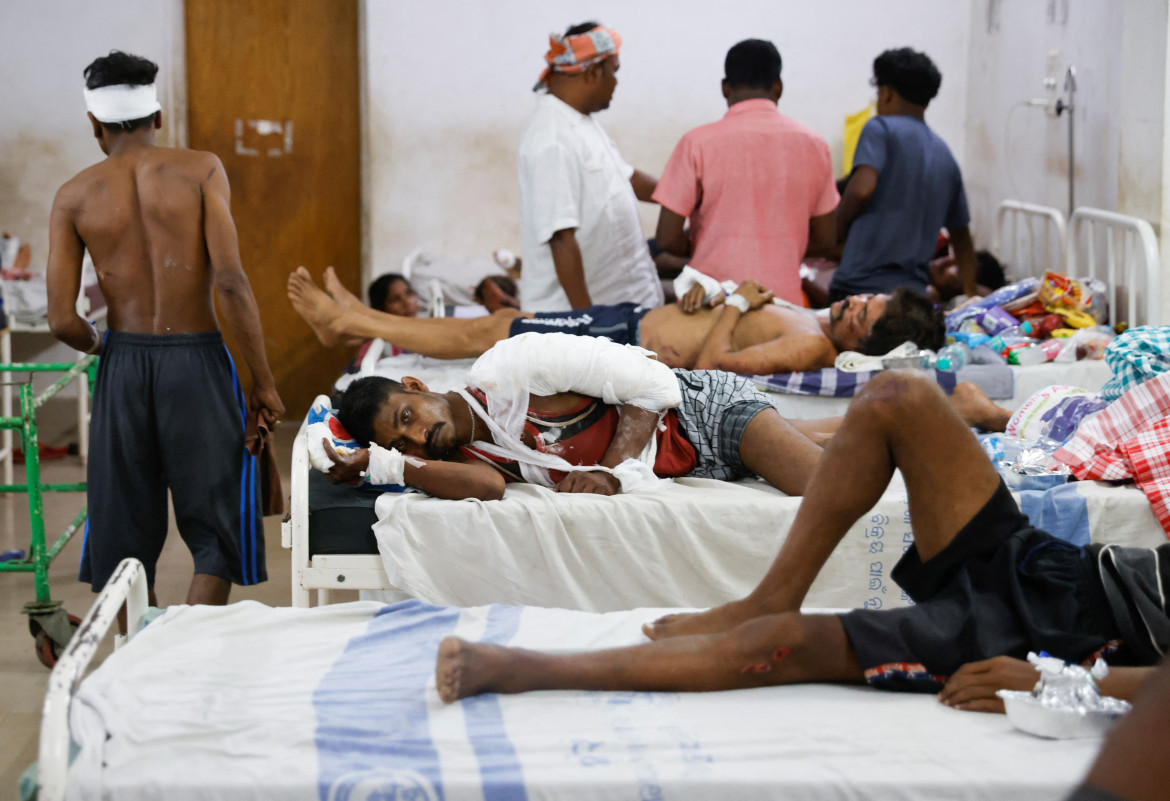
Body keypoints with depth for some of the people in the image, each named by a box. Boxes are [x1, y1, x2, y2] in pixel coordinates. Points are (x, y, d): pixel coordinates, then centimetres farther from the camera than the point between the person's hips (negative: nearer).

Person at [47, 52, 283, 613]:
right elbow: (230, 280, -13)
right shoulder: (200, 170, -2)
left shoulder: (75, 195, 3)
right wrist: (263, 381, -7)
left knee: (123, 531, 13)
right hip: (198, 357, -2)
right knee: (216, 529, 7)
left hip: (124, 362, 2)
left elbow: (62, 321, -3)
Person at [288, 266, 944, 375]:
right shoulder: (812, 320, 4)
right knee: (501, 321, 17)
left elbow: (709, 362, -31)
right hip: (640, 319, 9)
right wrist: (707, 294, 2)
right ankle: (356, 320, 31)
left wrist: (736, 305, -17)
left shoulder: (810, 345, -25)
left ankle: (348, 323, 17)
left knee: (486, 335, 1)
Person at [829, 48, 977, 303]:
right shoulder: (945, 154, 20)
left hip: (862, 285, -6)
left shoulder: (881, 128, 1)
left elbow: (862, 189, -16)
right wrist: (969, 296, 33)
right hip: (916, 292, 6)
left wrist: (839, 225, 3)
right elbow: (961, 236, 26)